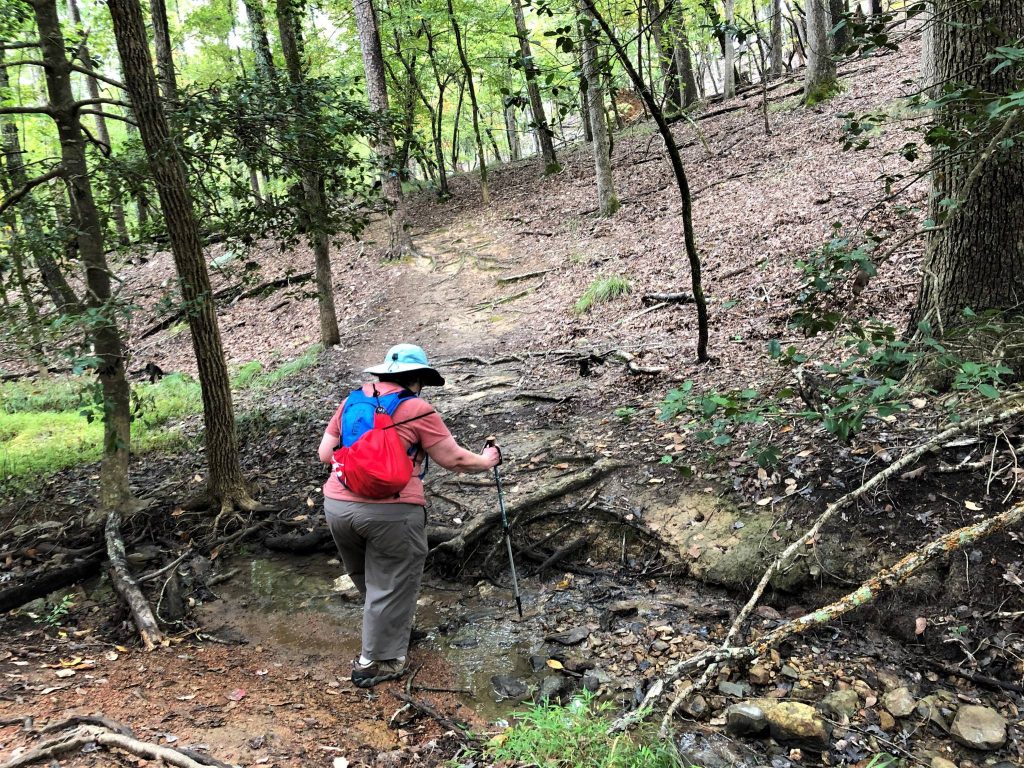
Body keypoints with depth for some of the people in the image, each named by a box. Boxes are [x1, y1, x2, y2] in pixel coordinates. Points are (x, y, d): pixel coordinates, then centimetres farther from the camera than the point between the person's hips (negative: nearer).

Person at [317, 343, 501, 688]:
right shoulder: (417, 409, -5)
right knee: (391, 587, 10)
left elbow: (325, 454, 14)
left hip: (337, 506, 7)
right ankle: (377, 662, 19)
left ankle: (391, 633, 45)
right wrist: (486, 461, 16)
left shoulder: (352, 400, 12)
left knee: (367, 580, 26)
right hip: (391, 513, -7)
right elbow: (454, 460, -2)